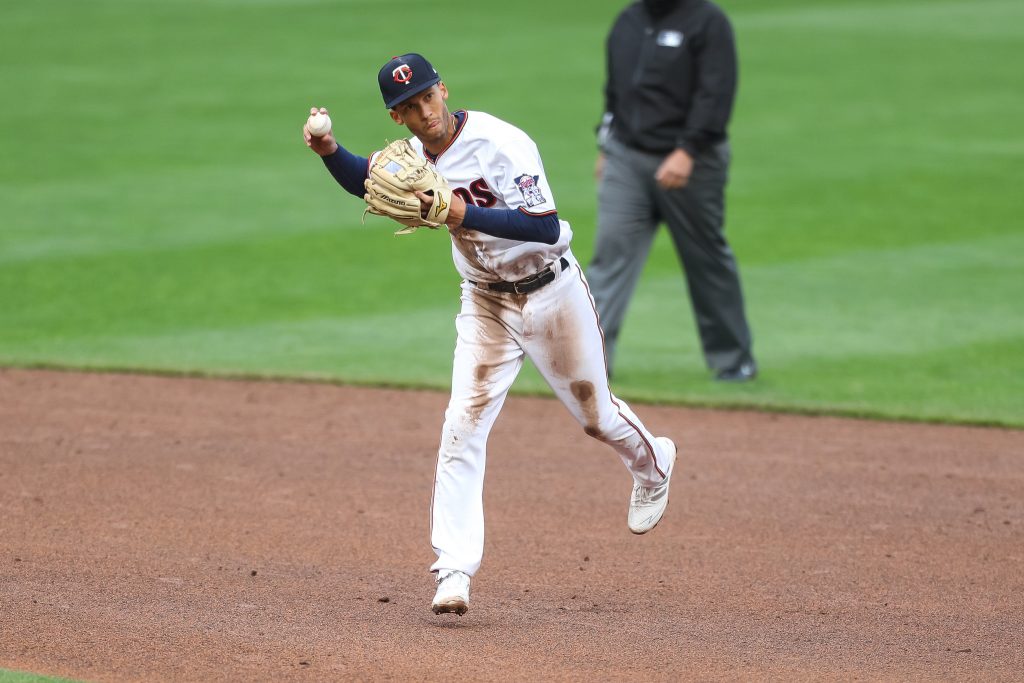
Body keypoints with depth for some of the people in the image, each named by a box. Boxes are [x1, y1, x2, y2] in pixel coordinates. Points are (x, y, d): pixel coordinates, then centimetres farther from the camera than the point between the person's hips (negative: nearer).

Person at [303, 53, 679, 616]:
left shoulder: (500, 144, -26)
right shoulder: (415, 153, -5)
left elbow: (548, 227, -33)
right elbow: (366, 182, 15)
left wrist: (466, 216, -41)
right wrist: (329, 151, -6)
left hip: (551, 294, -4)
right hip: (486, 303, 4)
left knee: (595, 415, 14)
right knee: (463, 425, -11)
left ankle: (654, 465, 50)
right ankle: (454, 570, -13)